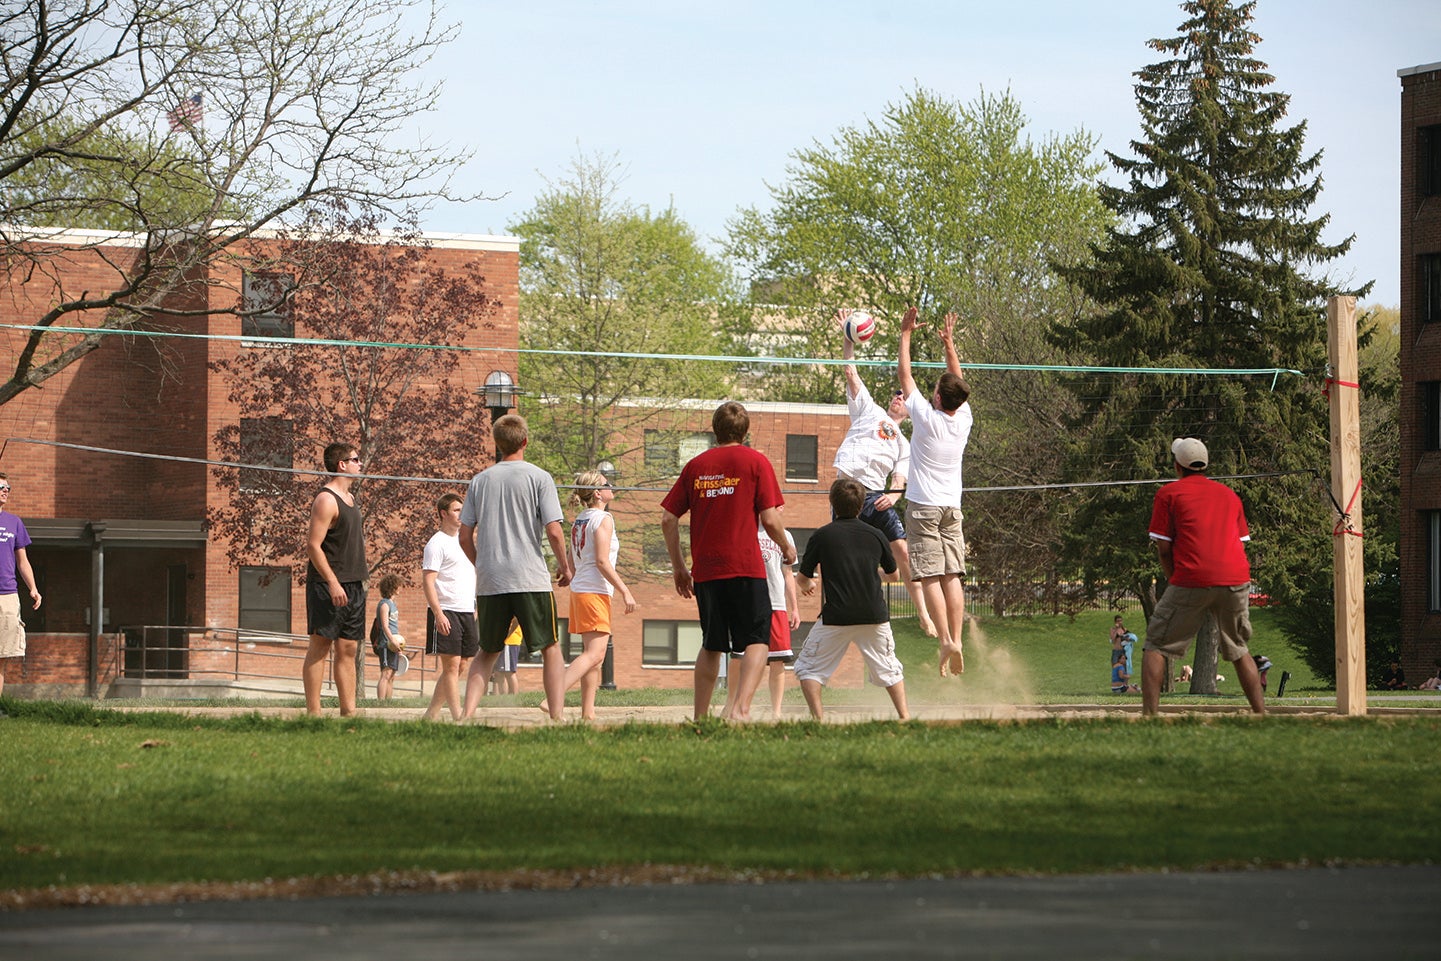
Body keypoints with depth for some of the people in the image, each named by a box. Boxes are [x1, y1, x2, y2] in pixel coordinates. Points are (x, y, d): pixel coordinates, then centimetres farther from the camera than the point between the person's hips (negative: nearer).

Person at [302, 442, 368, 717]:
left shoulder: (349, 498, 17)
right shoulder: (326, 500, -12)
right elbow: (313, 545, -18)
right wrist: (332, 582, -24)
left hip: (352, 586, 9)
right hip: (328, 585, -9)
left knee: (348, 649, 7)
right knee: (321, 645, -7)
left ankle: (349, 712, 8)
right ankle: (313, 712, -8)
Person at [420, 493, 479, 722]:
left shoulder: (464, 541, 19)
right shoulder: (437, 544, -6)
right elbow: (428, 581, -13)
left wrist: (475, 609, 21)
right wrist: (438, 613, -21)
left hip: (467, 611, 8)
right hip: (446, 612, -8)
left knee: (460, 666, 6)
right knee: (451, 664, -8)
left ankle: (432, 713, 13)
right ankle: (457, 716, -10)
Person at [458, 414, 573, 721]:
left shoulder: (480, 480, 8)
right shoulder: (538, 478, -3)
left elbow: (465, 536, 9)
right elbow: (554, 532, -8)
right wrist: (564, 567, 7)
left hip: (490, 581, 4)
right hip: (531, 579, -4)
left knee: (487, 653, 14)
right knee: (551, 649, 6)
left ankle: (467, 713, -1)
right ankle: (557, 717, -4)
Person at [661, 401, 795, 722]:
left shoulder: (695, 465, 10)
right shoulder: (756, 461, 0)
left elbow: (668, 518, 8)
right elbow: (770, 519, -5)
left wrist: (678, 567, 17)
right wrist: (787, 548, 14)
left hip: (705, 571, 4)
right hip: (745, 568, -4)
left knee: (711, 646, 15)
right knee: (758, 641, -2)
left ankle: (700, 718, 14)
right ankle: (741, 708, -21)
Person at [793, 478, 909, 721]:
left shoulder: (821, 536, -1)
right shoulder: (876, 535, 7)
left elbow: (803, 578, 7)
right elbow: (893, 573, 20)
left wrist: (807, 584, 32)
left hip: (836, 618, -3)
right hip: (874, 615, 3)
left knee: (809, 667, 10)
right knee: (888, 668, 20)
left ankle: (818, 717, -4)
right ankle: (905, 715, 9)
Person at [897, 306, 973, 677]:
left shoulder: (926, 417, -12)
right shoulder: (964, 419, 0)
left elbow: (905, 375, -3)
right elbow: (959, 383, 18)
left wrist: (906, 334, 6)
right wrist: (949, 343, 26)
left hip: (923, 507, -5)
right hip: (953, 507, 5)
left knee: (930, 577, -9)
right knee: (953, 576, 1)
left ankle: (946, 641, -19)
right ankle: (957, 640, -6)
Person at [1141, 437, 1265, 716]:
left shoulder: (1168, 493, 8)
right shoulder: (1229, 494, 22)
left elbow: (1163, 547, 4)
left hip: (1192, 578, -4)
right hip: (1236, 578, 4)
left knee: (1156, 646, 3)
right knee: (1238, 649, 18)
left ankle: (1150, 714, -10)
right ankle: (1262, 714, 11)